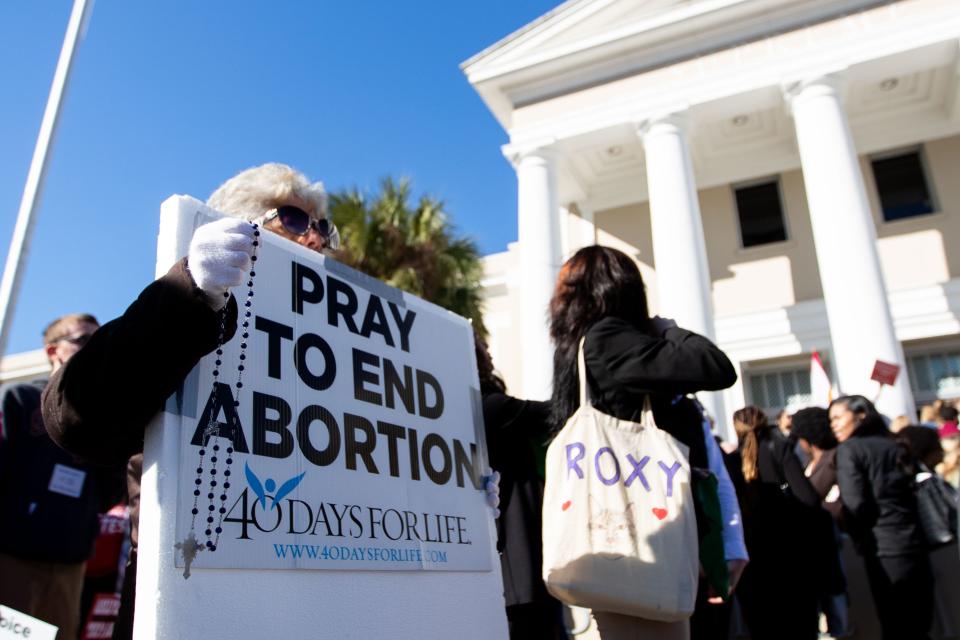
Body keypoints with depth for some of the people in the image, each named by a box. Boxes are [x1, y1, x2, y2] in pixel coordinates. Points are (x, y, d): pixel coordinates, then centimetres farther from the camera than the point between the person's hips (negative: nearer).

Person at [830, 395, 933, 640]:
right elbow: (911, 494, 15)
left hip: (884, 549, -6)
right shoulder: (893, 445, 11)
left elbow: (855, 506, -14)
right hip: (914, 543, 6)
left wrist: (860, 540, 0)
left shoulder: (848, 450, -8)